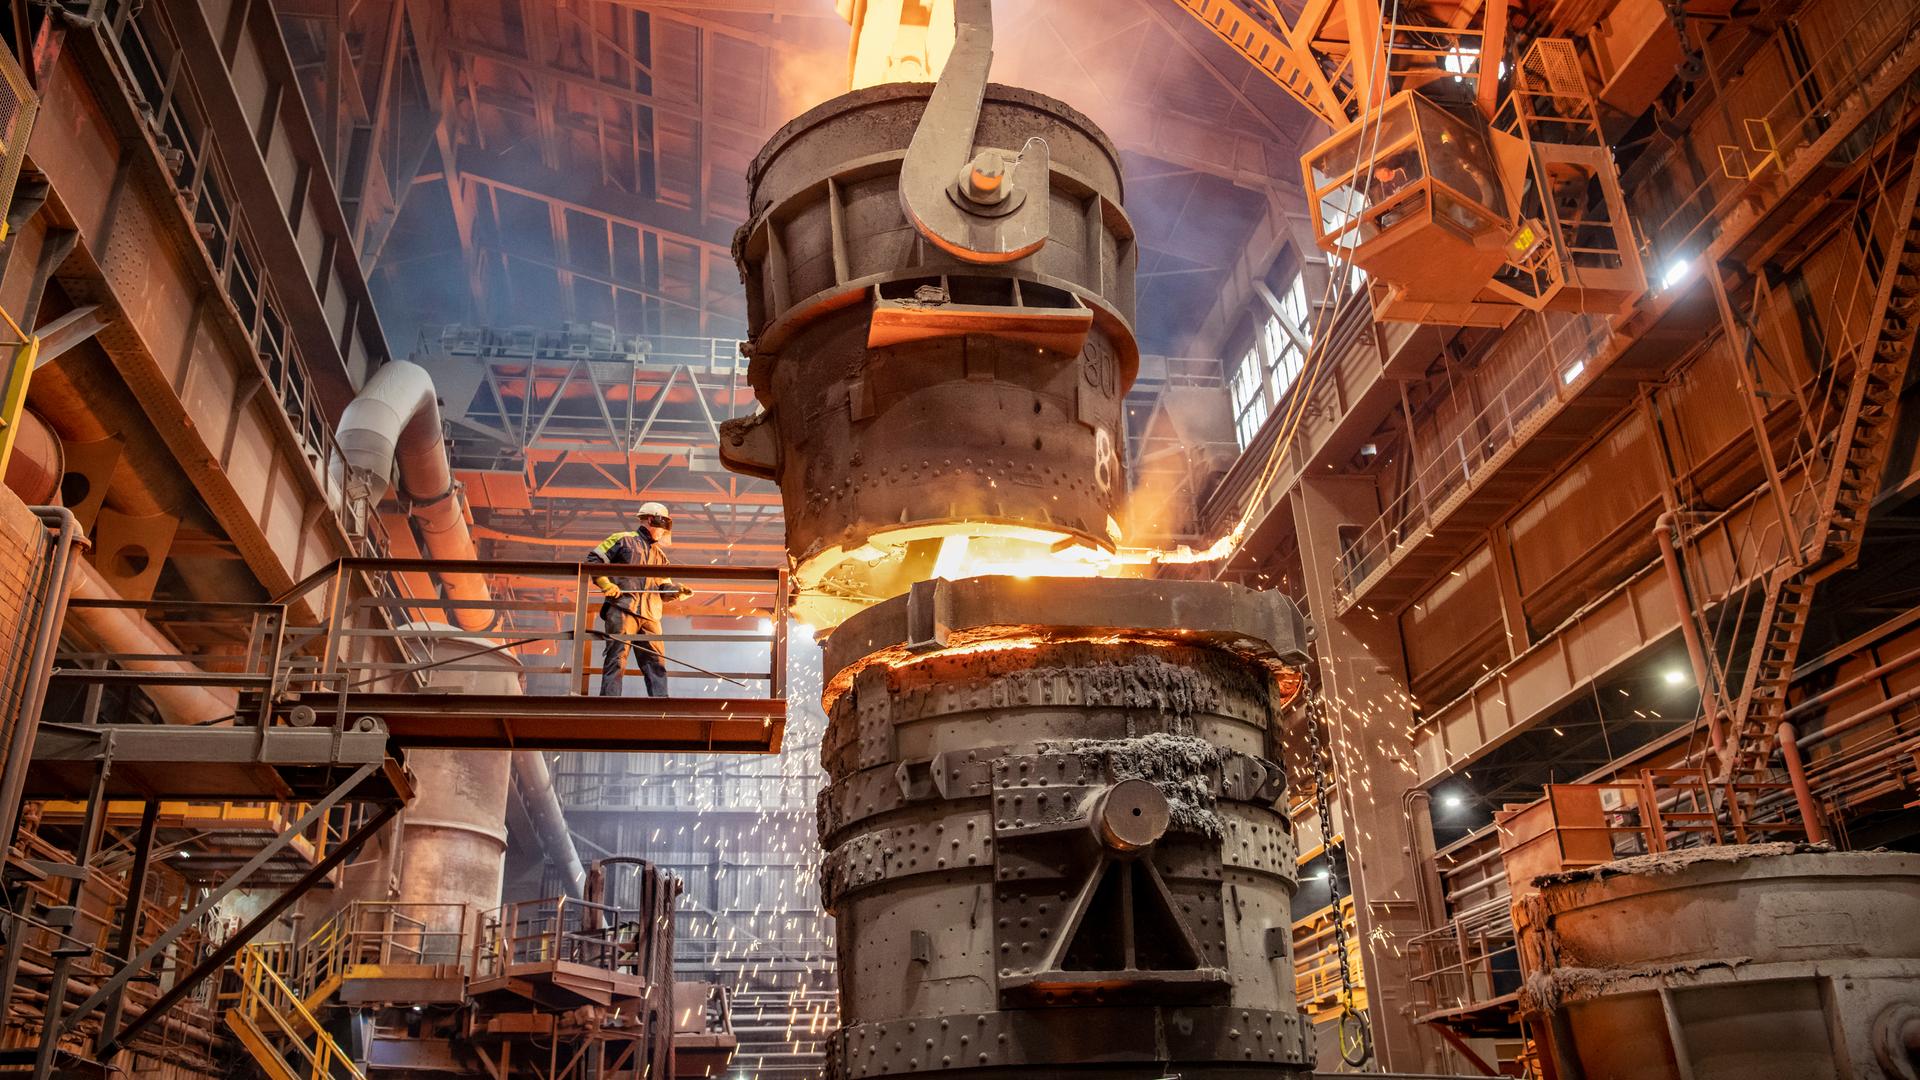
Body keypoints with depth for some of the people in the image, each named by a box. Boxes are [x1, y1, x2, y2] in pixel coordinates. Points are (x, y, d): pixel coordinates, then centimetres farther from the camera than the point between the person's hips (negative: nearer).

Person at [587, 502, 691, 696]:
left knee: (656, 661, 2)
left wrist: (677, 591, 1)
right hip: (622, 609, -6)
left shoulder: (660, 554, 25)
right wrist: (605, 583, -10)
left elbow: (662, 588, 22)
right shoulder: (623, 540, 6)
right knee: (617, 658, -10)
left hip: (649, 615, 6)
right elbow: (593, 559, 4)